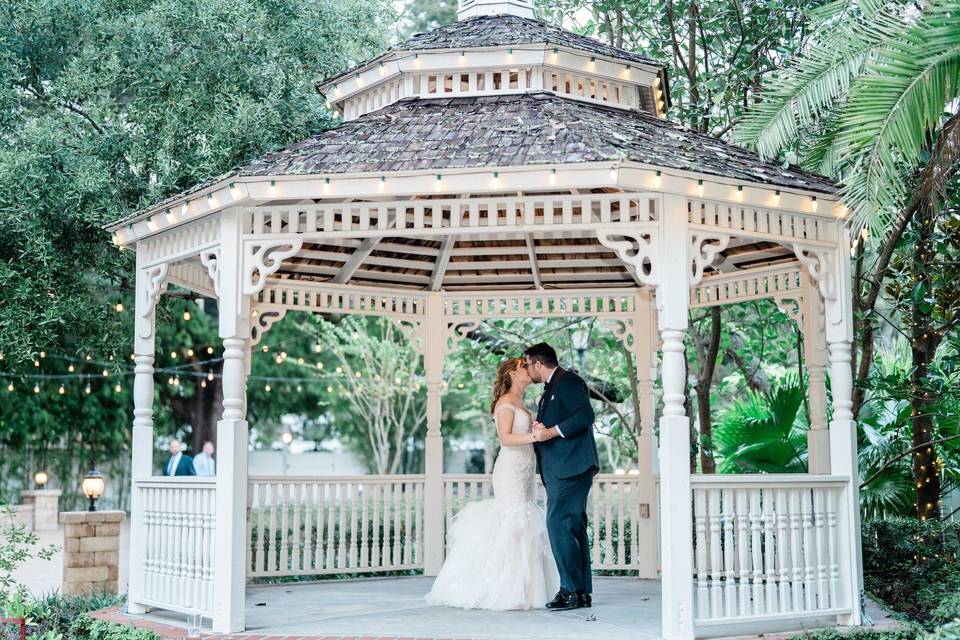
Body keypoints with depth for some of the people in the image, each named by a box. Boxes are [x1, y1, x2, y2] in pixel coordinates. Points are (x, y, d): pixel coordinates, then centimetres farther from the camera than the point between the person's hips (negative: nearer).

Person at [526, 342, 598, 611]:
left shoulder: (568, 381, -7)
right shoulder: (551, 389, 24)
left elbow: (585, 415, -19)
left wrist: (551, 432, -19)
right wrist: (540, 428, 5)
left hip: (571, 466, -11)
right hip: (560, 469, 11)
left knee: (558, 524, -14)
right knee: (573, 528, 9)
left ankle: (572, 590, -12)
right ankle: (583, 592, 11)